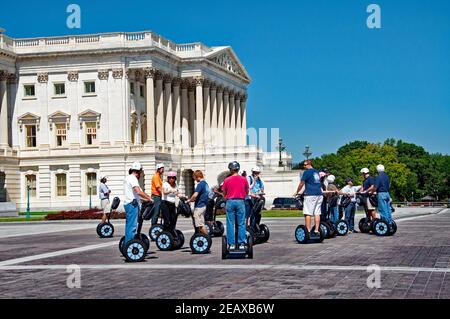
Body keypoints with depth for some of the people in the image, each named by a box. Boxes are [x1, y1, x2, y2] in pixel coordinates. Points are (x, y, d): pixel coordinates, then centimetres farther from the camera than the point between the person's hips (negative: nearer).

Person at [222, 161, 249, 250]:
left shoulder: (227, 180, -1)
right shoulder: (244, 179, 0)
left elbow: (224, 193, 6)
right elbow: (247, 192, 10)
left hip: (230, 202, 0)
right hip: (240, 201, 0)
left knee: (230, 224, 4)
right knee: (241, 224, 4)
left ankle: (231, 244, 3)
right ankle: (242, 244, 1)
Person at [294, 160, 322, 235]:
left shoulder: (307, 172, -3)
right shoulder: (316, 172, 20)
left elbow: (301, 184, 0)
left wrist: (297, 192, 14)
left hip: (310, 195, -7)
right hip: (319, 194, 7)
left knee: (308, 213, -5)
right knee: (317, 213, 6)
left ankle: (308, 231, -10)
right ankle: (316, 230, 3)